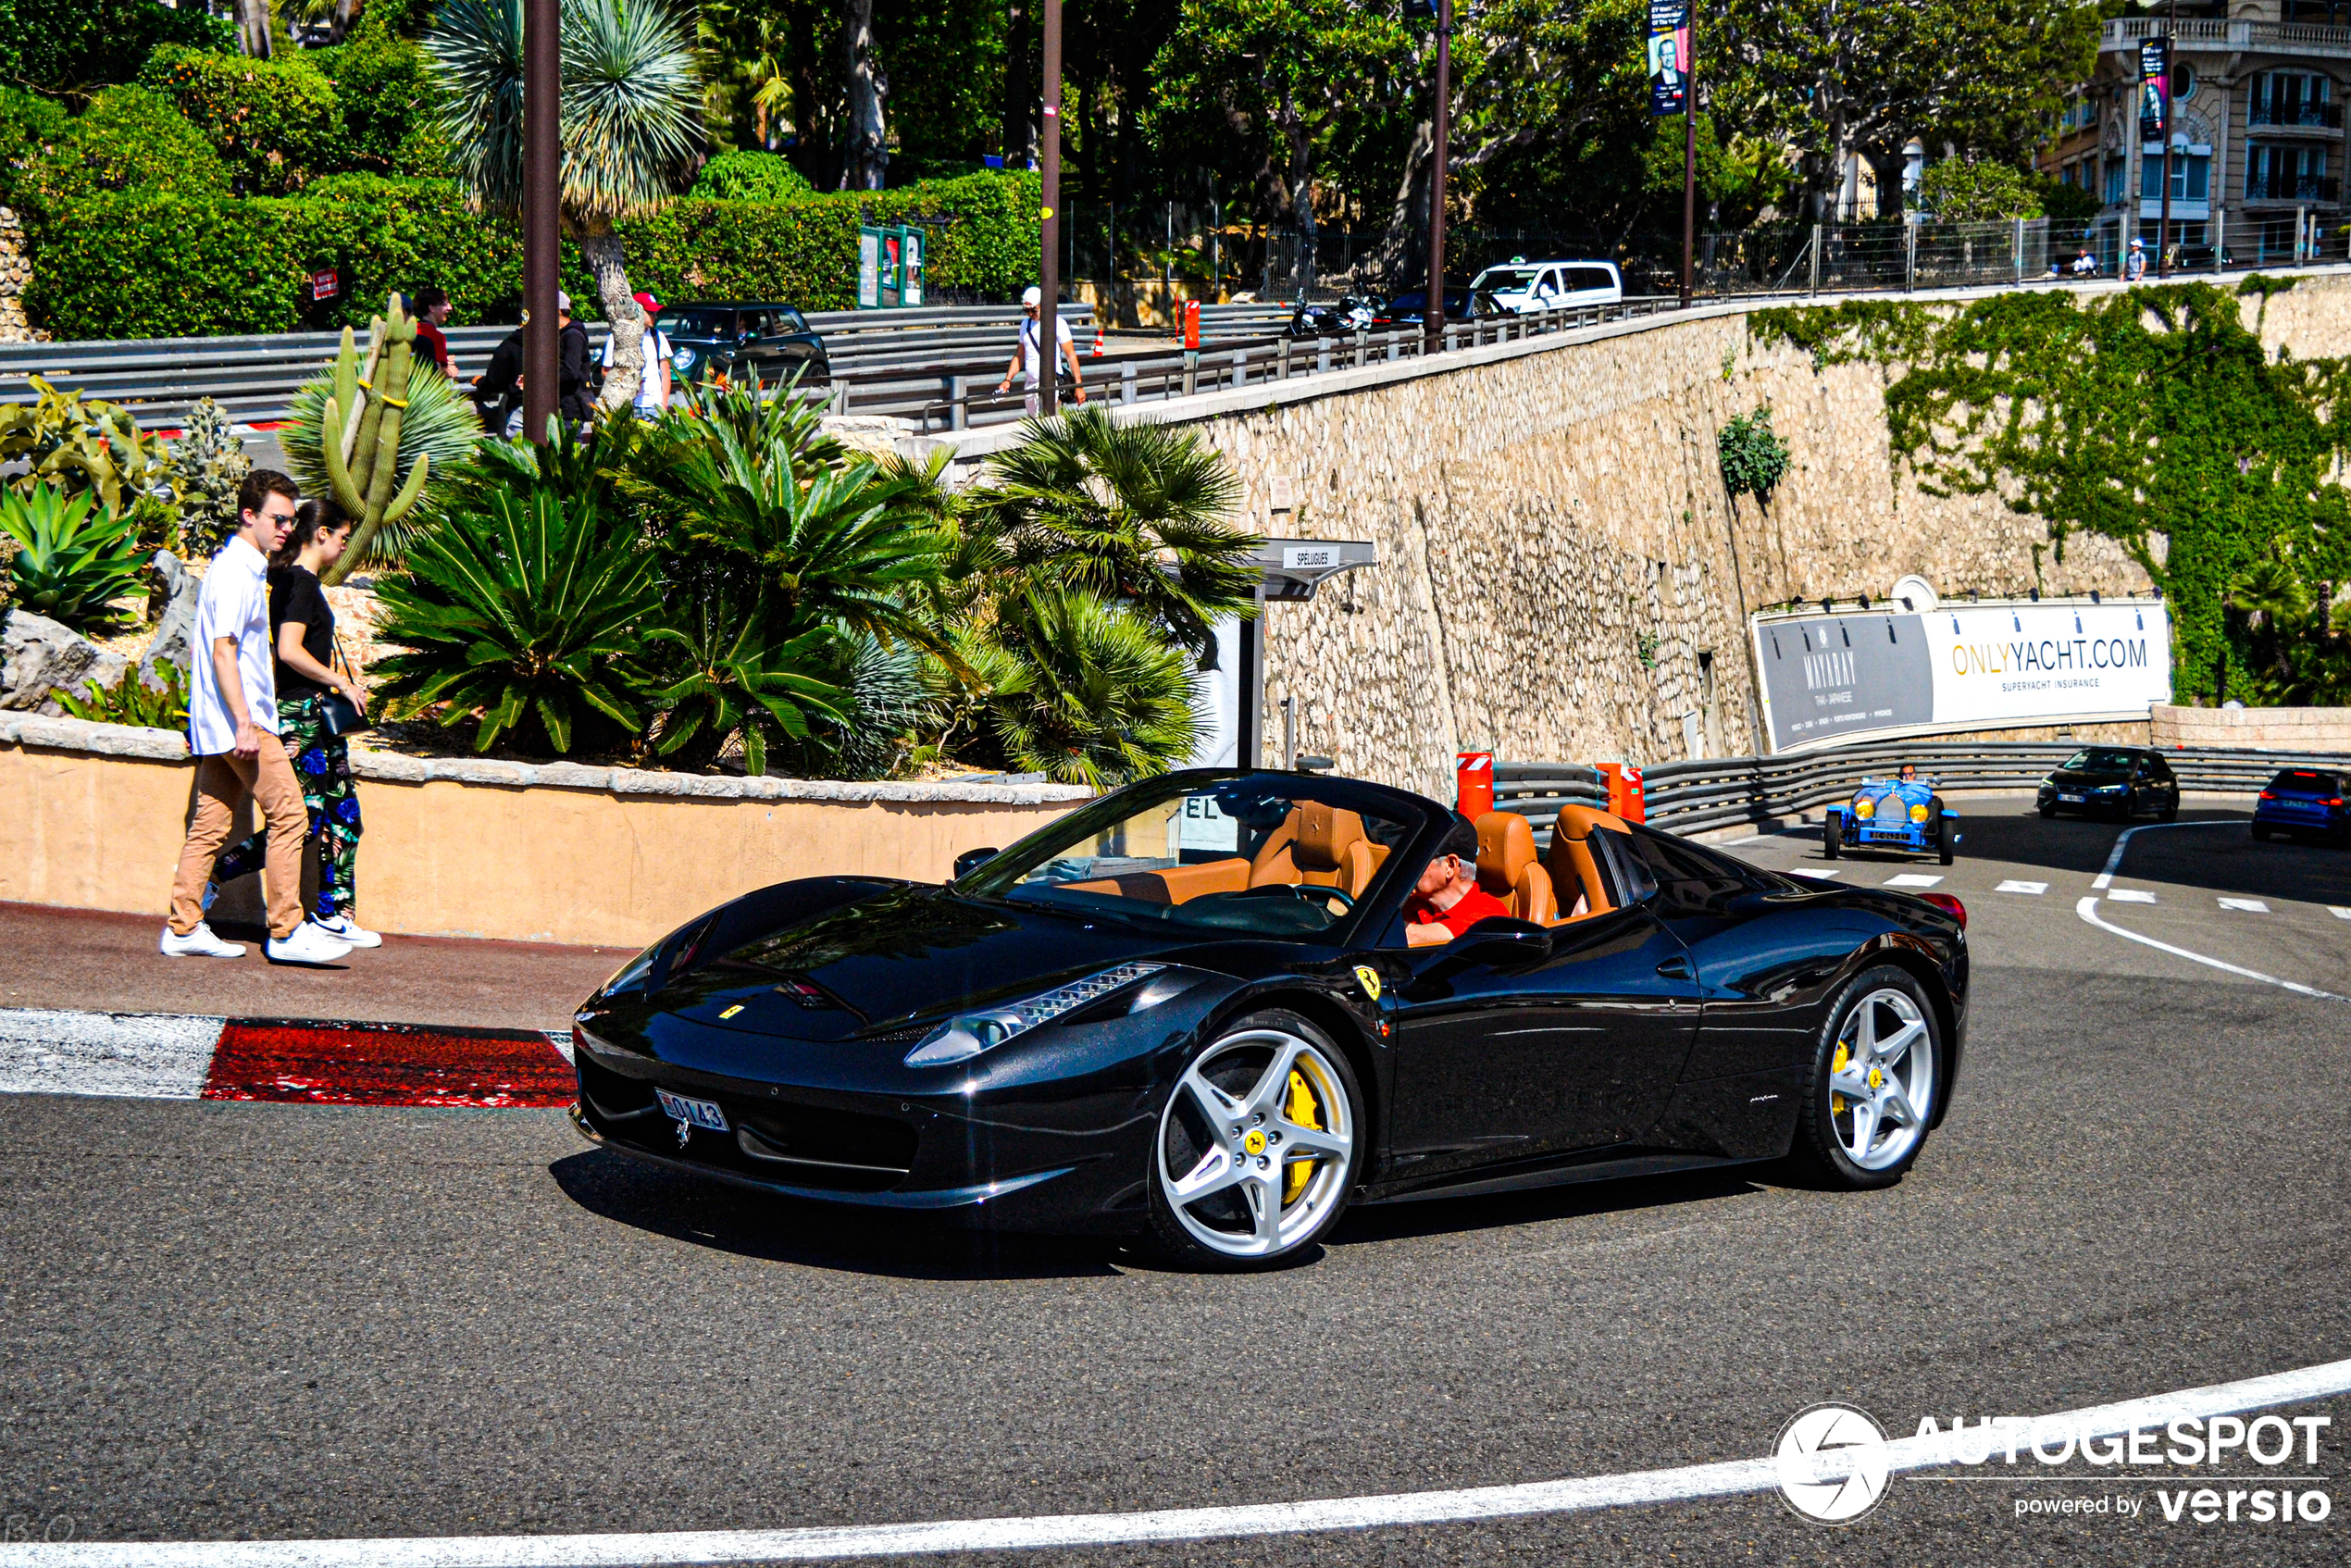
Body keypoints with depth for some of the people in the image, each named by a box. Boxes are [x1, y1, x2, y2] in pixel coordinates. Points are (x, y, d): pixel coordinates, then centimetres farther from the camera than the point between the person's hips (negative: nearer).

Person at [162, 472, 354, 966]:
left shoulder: (244, 568, 18)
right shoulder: (235, 573, -13)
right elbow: (223, 651, -20)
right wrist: (245, 725, -24)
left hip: (221, 722, 10)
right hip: (240, 720, -10)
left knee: (210, 823, 9)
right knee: (288, 814, -8)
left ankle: (185, 929, 10)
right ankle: (287, 932, -7)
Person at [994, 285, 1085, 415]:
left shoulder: (1057, 323, -4)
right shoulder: (1026, 324, 15)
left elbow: (1071, 356, -5)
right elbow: (1019, 355, 21)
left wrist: (1079, 386, -9)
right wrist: (1007, 380, 10)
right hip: (1030, 384, 6)